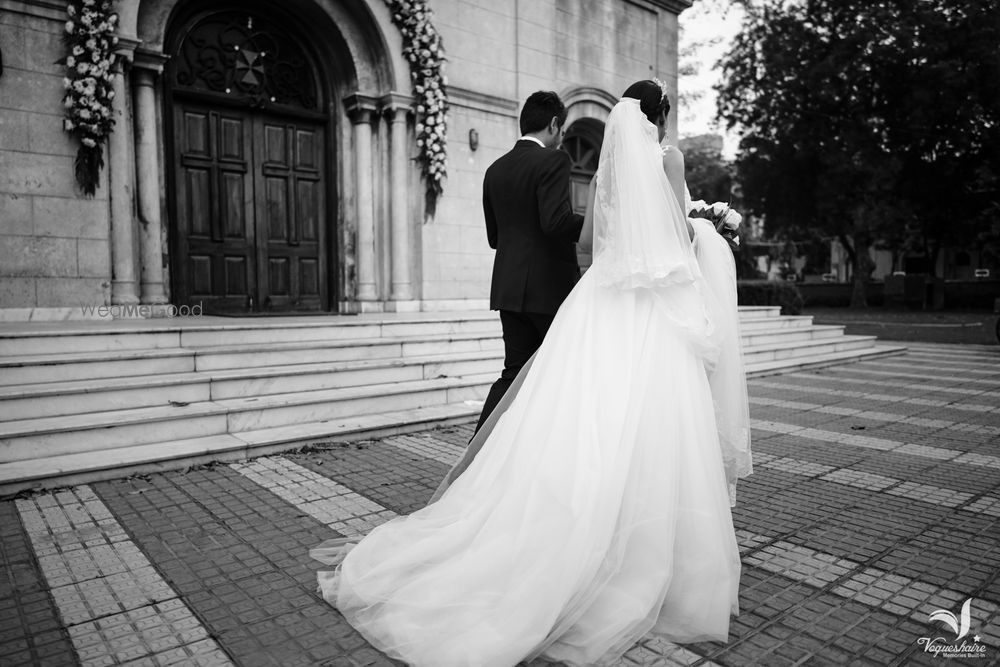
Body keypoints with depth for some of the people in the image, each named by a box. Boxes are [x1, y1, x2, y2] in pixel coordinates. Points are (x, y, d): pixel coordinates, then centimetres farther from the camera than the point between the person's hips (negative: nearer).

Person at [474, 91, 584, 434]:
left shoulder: (495, 169, 13)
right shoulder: (553, 160, -9)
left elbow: (494, 236, 15)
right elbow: (556, 220, -22)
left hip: (509, 287, 7)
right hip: (551, 287, -6)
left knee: (515, 372, 12)